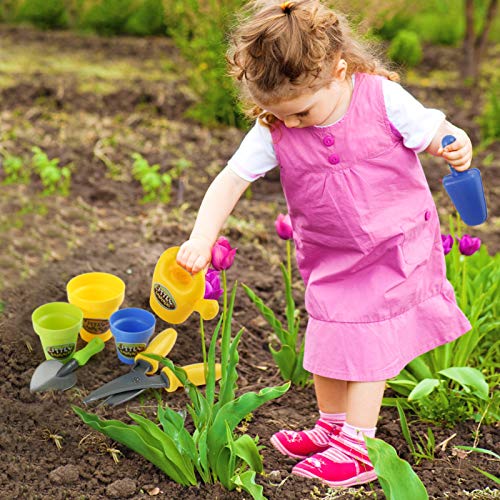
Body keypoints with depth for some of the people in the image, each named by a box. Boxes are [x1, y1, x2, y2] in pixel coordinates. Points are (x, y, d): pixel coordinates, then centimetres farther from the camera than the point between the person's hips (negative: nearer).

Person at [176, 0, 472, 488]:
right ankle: (332, 427, 34)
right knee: (326, 340, 13)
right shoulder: (273, 129, -15)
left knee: (368, 344, -2)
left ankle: (357, 448, 9)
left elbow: (429, 131, -6)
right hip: (330, 258, 4)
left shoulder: (383, 98, -20)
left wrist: (453, 143, -29)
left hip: (395, 246, -3)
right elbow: (231, 179, -15)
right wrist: (200, 239, -24)